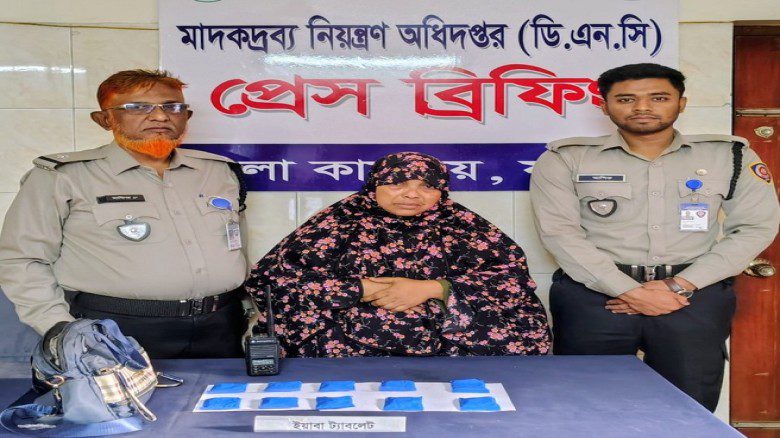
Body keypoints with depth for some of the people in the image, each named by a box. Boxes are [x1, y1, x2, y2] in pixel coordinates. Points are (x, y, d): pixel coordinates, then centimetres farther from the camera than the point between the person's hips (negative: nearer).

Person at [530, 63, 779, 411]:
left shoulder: (731, 156, 6)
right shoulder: (565, 159, 1)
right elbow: (560, 233, -6)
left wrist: (680, 285, -9)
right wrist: (631, 291, -13)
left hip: (695, 296, 1)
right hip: (592, 296, -1)